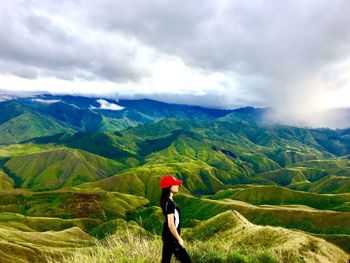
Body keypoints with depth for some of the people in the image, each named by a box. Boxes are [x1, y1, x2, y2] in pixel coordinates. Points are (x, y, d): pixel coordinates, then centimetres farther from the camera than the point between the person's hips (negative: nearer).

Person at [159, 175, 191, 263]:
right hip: (172, 238, -9)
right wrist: (179, 239, -14)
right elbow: (171, 225, -25)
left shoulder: (166, 201, 5)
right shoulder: (169, 203, -24)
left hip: (167, 236, 9)